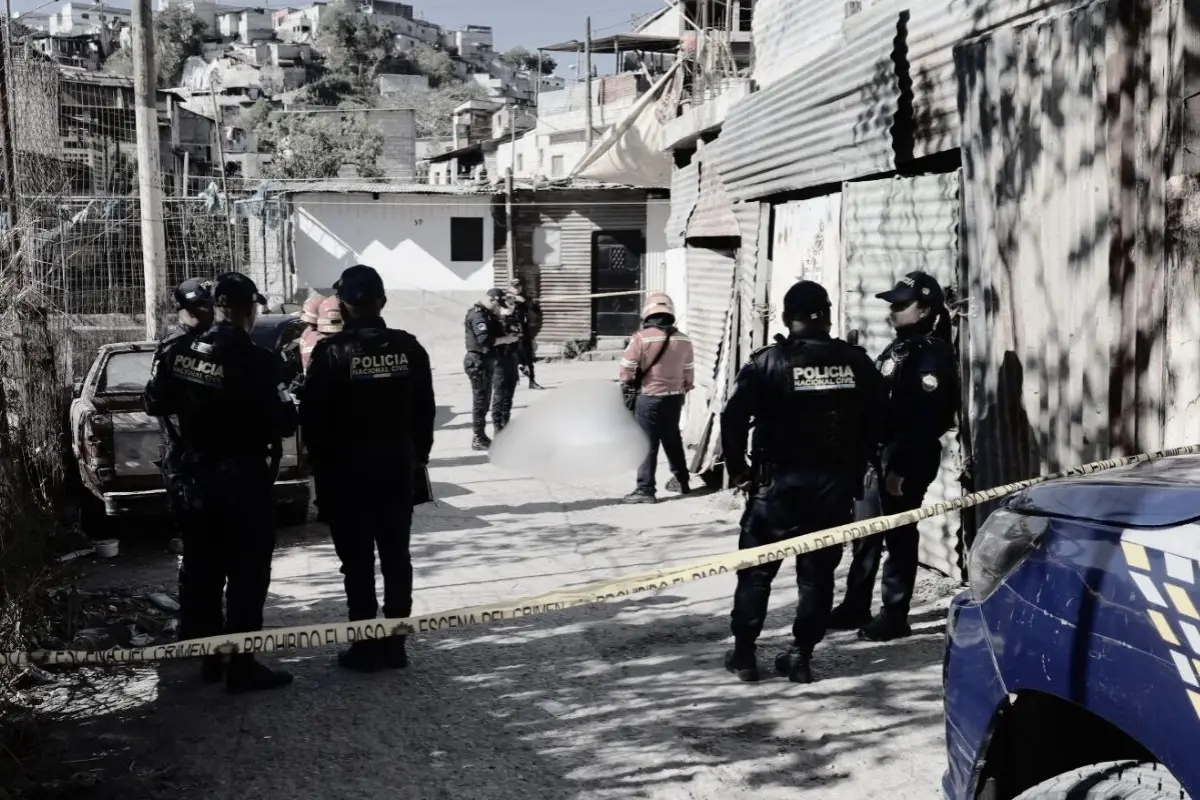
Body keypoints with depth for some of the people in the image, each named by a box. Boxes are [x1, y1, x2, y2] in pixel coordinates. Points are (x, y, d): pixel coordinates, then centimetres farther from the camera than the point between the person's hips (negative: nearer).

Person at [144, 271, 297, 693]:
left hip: (196, 473, 6)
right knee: (247, 572, 2)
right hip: (244, 476, -6)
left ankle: (206, 654, 26)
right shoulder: (258, 361, -20)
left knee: (201, 567, 17)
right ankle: (242, 665, 5)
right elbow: (285, 421, -19)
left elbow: (155, 403, 8)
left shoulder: (179, 353, -2)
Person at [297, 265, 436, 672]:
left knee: (357, 559, 4)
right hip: (397, 463, 3)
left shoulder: (331, 351, -11)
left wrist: (322, 457, 5)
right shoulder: (408, 347, 0)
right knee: (397, 555, 10)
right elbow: (425, 410, 4)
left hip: (347, 467, -3)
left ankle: (365, 646, 9)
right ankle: (394, 644, 15)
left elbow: (313, 414, -9)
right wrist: (418, 454, 14)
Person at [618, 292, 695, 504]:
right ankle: (681, 481, 33)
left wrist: (627, 383, 10)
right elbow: (689, 373, 11)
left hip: (649, 398, -5)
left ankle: (645, 490, 1)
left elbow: (626, 371, -11)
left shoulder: (641, 338, -15)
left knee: (647, 444, 0)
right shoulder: (683, 339, 2)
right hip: (675, 397, 6)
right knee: (673, 439, 21)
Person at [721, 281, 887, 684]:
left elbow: (734, 417, -12)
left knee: (756, 568, 9)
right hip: (836, 483, 3)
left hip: (779, 480, -2)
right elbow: (876, 419, 4)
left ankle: (743, 653, 13)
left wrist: (739, 469, -1)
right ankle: (801, 655, 13)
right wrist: (855, 469, 12)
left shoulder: (768, 362, -7)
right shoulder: (856, 362, 4)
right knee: (818, 572, 11)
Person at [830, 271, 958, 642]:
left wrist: (902, 468, -22)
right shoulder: (898, 347, 16)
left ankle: (894, 615, 11)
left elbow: (924, 418, -20)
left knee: (899, 536, 0)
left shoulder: (933, 354, -13)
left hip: (906, 461, -9)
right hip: (878, 454, 9)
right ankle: (855, 606, 24)